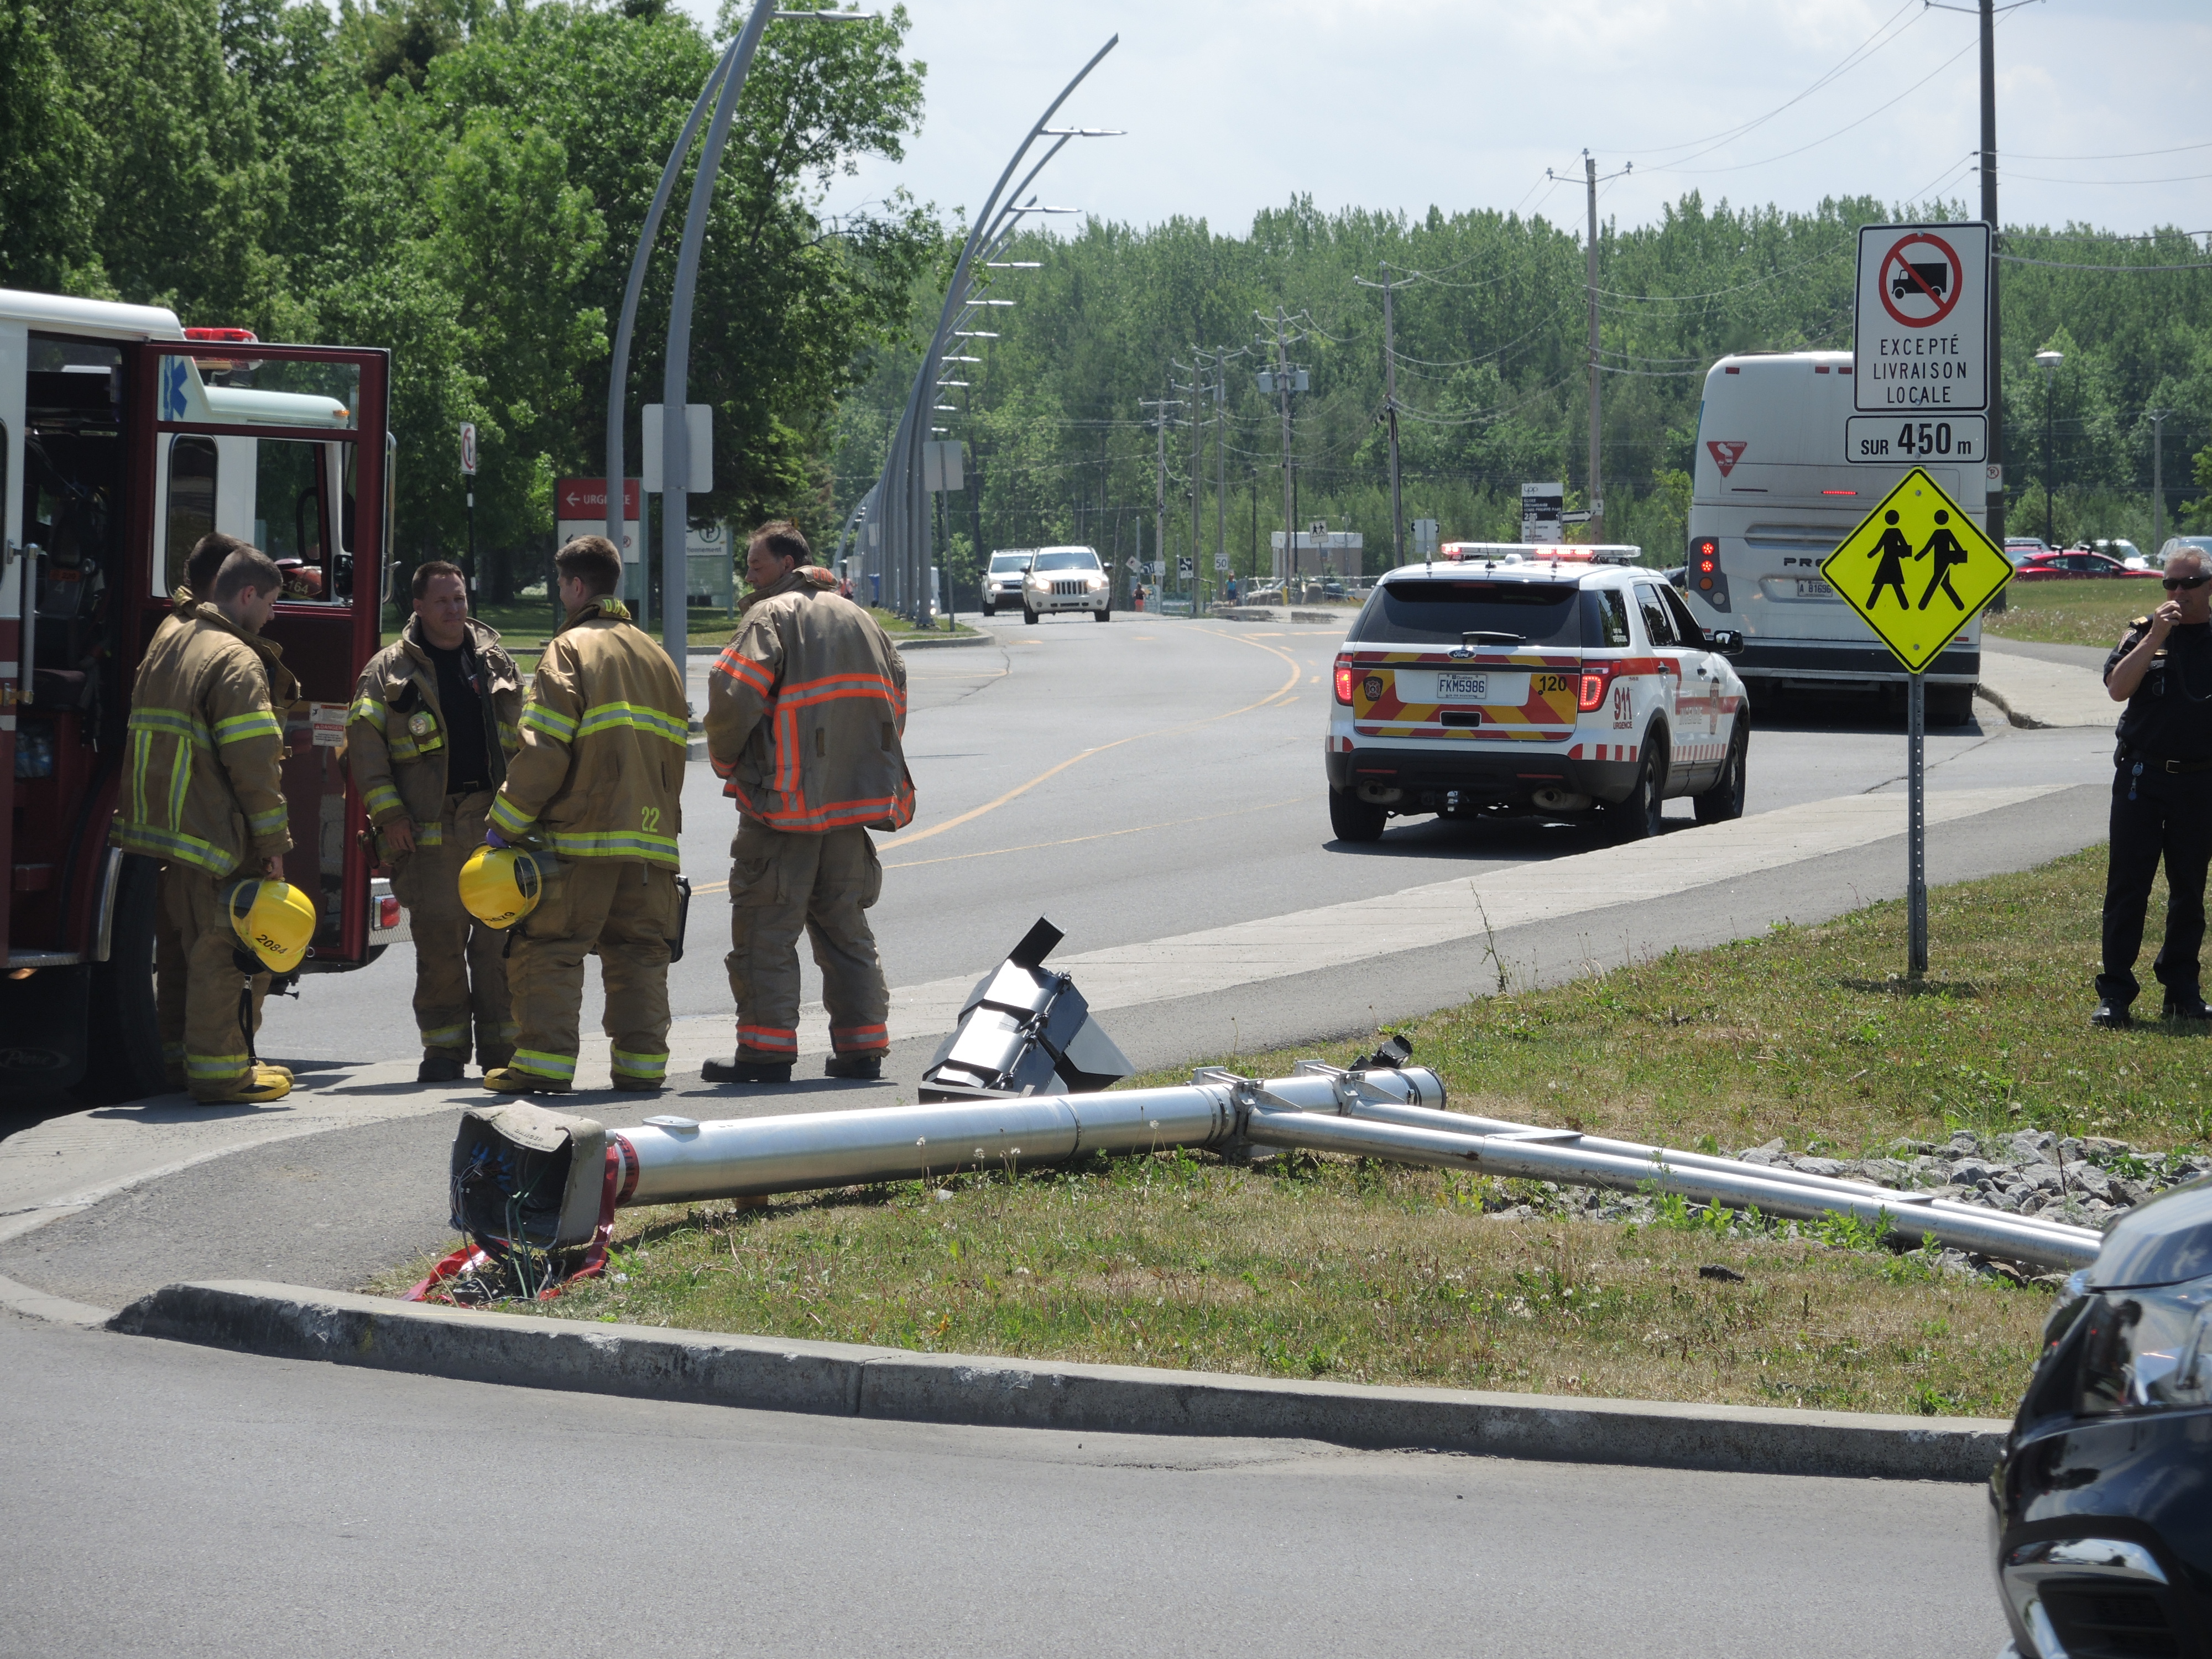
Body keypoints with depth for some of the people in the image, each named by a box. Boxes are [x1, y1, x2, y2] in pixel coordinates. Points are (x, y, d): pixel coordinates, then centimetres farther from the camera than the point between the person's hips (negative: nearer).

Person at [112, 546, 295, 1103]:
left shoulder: (167, 644, 15)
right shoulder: (236, 661, -15)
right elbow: (253, 762, -19)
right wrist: (273, 840, -13)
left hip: (162, 824, 9)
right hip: (218, 837, -9)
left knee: (190, 943, 16)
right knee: (226, 950, -3)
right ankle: (221, 1072, -1)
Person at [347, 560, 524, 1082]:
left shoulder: (495, 661, 14)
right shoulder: (389, 669, 5)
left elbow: (523, 737, 18)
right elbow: (364, 740, 1)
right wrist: (388, 813, -6)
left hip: (496, 822, 2)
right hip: (429, 827, -2)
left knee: (498, 939, 0)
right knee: (438, 940, -1)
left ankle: (501, 1048, 5)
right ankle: (444, 1051, 6)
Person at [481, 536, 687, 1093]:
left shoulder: (571, 650, -6)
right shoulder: (655, 656, 17)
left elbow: (544, 751, -13)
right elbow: (672, 752, 18)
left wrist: (506, 822, -8)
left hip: (580, 837, -6)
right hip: (649, 833, 6)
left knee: (548, 948, -2)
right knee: (640, 952, 10)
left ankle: (544, 1063, -6)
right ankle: (642, 1062, 6)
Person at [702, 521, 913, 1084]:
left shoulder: (769, 618, -8)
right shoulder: (859, 619, 14)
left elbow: (733, 699, -17)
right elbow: (894, 703, 15)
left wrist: (725, 762, 0)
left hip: (784, 806, -7)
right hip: (852, 804, 7)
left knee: (764, 931, -2)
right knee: (845, 929, 13)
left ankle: (767, 1052, -4)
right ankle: (863, 1048, 12)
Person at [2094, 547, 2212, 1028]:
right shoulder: (2144, 633, 4)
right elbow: (2117, 688, -10)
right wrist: (2155, 637, -17)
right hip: (2142, 777, -1)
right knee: (2127, 885, -3)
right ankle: (2115, 994, -1)